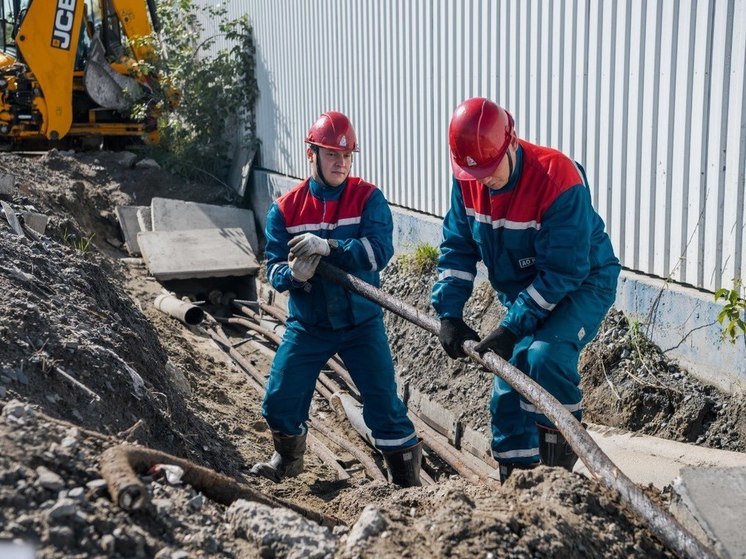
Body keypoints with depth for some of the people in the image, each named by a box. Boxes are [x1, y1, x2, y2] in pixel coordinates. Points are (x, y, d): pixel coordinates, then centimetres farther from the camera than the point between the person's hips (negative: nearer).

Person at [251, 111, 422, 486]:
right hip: (307, 325, 2)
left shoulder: (368, 198, -7)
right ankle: (288, 459, 37)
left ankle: (407, 480, 16)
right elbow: (274, 268, -5)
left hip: (362, 323, -2)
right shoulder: (285, 209, -1)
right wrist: (292, 274, -29)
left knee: (384, 405, -3)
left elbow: (380, 249, -21)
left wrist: (328, 247, -34)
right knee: (280, 401, 7)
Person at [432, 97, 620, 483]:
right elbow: (457, 248, -4)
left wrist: (512, 328, -30)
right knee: (506, 391, 6)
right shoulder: (468, 180, -11)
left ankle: (563, 440, -7)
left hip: (583, 284, -6)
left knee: (545, 354, -32)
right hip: (523, 295, 6)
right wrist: (449, 314, -15)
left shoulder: (559, 179, -30)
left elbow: (564, 272, -29)